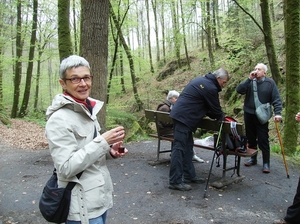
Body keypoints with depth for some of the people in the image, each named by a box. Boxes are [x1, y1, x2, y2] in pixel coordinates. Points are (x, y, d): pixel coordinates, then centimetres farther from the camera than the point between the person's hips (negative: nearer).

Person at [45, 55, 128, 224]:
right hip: (82, 207, -8)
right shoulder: (59, 118, -20)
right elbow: (66, 168, -24)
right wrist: (103, 141, -25)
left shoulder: (88, 109, 6)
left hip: (100, 197, 8)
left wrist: (110, 151, -3)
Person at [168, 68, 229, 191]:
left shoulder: (202, 80, 19)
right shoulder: (211, 88, -13)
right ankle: (175, 181, -5)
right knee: (179, 148, -9)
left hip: (181, 115, 11)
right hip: (183, 118, -11)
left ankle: (189, 175, 23)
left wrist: (217, 116, 20)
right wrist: (222, 118, 17)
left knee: (187, 147, 14)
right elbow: (216, 109, -4)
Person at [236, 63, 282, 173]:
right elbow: (239, 90, -11)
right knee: (251, 139, 14)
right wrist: (249, 79, -16)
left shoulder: (270, 82, -4)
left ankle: (266, 163, 10)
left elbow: (276, 99, -7)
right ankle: (253, 159, 30)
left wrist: (277, 113, -18)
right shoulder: (250, 82, 3)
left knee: (263, 141, -1)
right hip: (248, 114, 4)